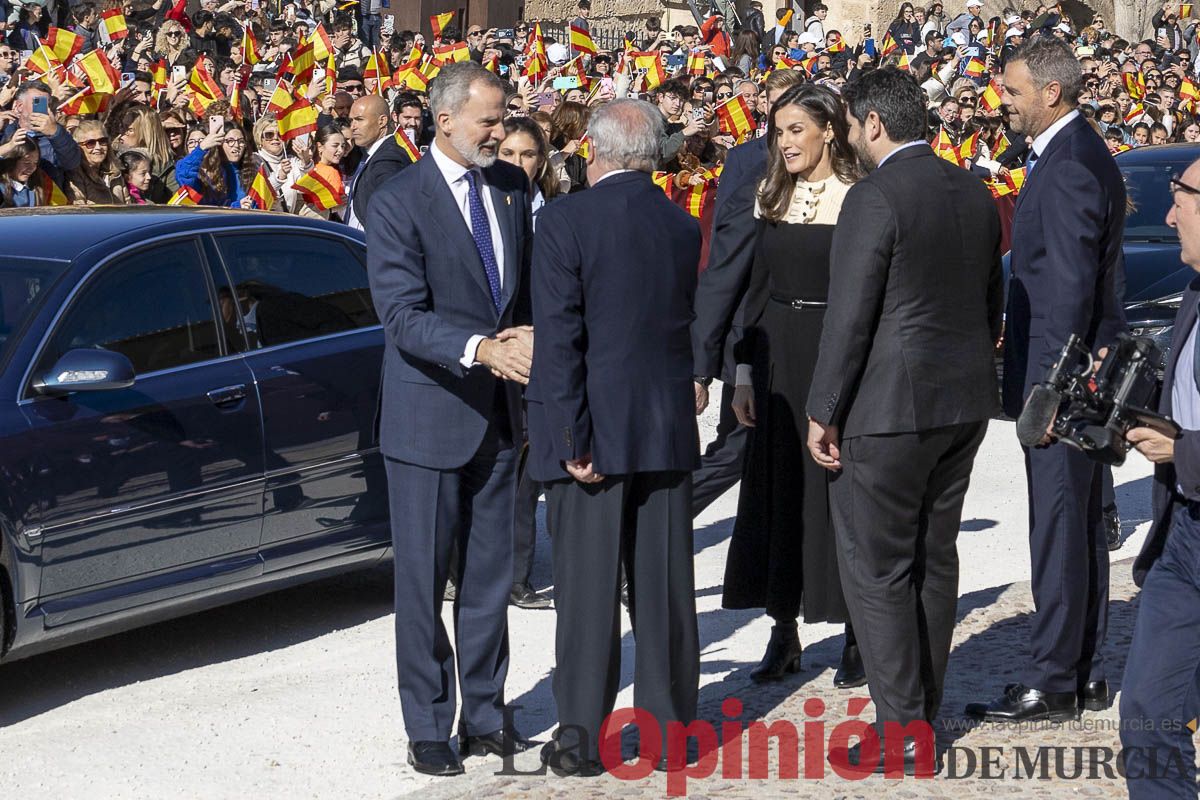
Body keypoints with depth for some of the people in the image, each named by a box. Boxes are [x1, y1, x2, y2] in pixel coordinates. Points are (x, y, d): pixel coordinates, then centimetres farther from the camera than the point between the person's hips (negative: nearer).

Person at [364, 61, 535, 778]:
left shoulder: (513, 186, 6)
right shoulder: (397, 204, -13)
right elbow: (405, 317, -19)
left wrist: (527, 338, -6)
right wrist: (482, 348, -32)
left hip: (500, 414, 6)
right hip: (430, 417, -5)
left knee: (492, 575, 12)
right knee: (424, 582, 3)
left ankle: (484, 713, 24)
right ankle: (428, 727, 13)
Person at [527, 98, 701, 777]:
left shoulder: (566, 222, -12)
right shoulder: (686, 226, 4)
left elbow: (559, 338, -16)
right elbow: (695, 327, 11)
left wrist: (571, 439, -14)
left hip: (594, 426, -4)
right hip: (668, 430, 4)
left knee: (588, 587, 2)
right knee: (664, 585, 10)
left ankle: (583, 738, 6)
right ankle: (670, 732, 17)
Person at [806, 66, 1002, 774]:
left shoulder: (875, 198, -16)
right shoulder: (975, 192, 8)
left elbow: (850, 317, -17)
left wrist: (824, 413, -10)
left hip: (890, 408, -8)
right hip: (965, 404, 8)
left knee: (878, 572, -1)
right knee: (936, 560, 15)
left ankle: (903, 738, -1)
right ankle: (924, 713, 24)